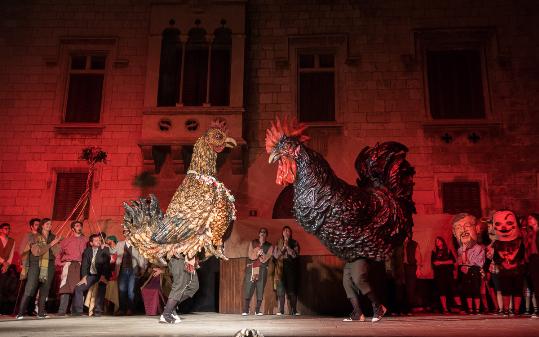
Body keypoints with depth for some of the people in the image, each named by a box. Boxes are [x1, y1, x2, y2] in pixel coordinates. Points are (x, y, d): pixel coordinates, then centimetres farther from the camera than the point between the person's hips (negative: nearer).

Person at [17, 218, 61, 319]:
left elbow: (56, 252, 6)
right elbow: (36, 251, -7)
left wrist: (55, 244, -11)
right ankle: (20, 313, -4)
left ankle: (41, 313, 4)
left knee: (45, 290, -1)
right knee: (30, 289, -9)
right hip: (36, 264, -3)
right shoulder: (34, 237, 4)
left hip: (49, 266, 3)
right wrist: (50, 244, -9)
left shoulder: (53, 238, 13)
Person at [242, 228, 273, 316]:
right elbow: (250, 256, 1)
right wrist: (258, 252, -12)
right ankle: (245, 310, -6)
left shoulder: (269, 246, 9)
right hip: (251, 269, 0)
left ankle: (257, 310, 2)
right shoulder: (252, 243, 12)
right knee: (248, 289, -8)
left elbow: (265, 258, -2)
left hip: (262, 270, 0)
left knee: (260, 290, -4)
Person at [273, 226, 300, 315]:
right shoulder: (278, 243, 15)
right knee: (281, 289, -7)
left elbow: (295, 255, -3)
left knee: (292, 289, -6)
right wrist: (283, 247, -6)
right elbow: (275, 255, 5)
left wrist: (287, 246, -9)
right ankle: (281, 310, -6)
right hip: (281, 267, 1)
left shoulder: (294, 243, 10)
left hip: (291, 267, -1)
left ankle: (294, 310, -4)